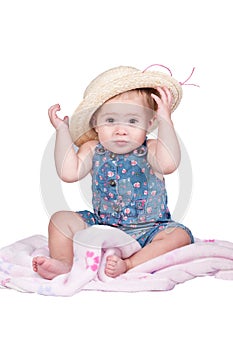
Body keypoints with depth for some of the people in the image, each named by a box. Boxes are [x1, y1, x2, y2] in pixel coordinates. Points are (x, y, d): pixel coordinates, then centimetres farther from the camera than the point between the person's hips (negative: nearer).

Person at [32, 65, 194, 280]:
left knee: (180, 235, -28)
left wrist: (165, 120, -32)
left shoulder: (149, 150, -11)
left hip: (147, 232, -2)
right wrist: (62, 130, -14)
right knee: (61, 219, -8)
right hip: (99, 227, 3)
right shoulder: (94, 151, -1)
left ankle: (129, 265, -37)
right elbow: (69, 173, -17)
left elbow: (169, 164, -34)